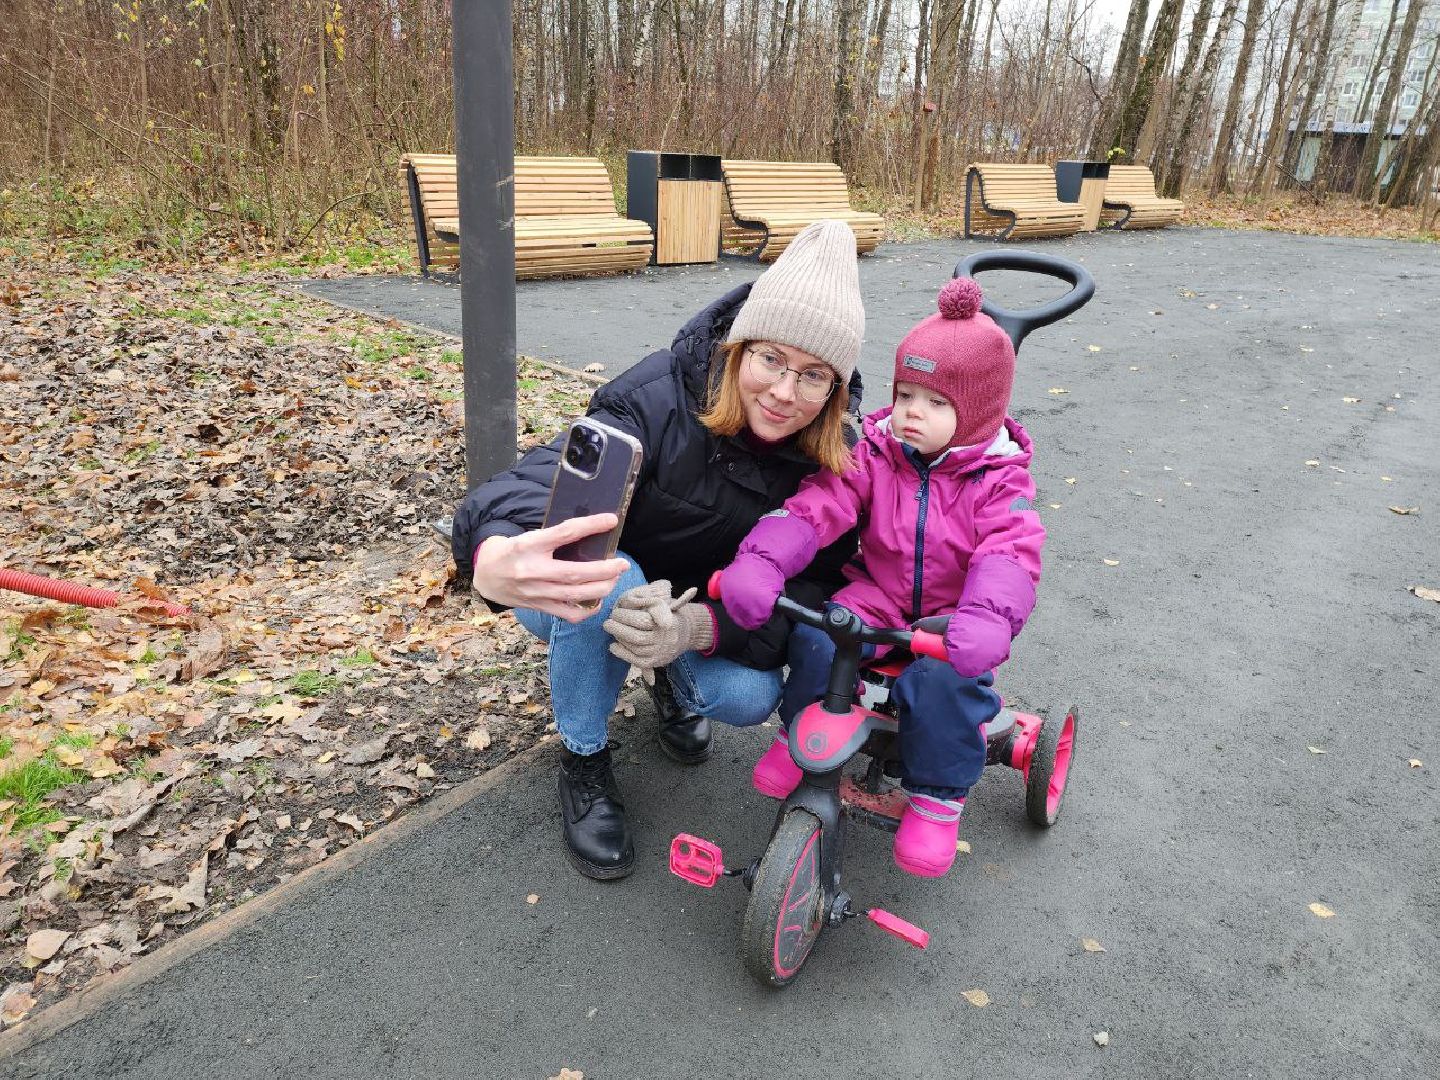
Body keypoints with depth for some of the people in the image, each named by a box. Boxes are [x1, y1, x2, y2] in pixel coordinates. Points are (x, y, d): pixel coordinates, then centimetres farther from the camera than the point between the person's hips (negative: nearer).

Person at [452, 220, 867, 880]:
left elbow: (814, 586, -21)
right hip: (588, 605, -2)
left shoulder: (836, 461, -18)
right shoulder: (661, 399, -32)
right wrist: (495, 560, -72)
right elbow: (542, 479, -46)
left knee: (749, 697, -26)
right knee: (609, 580, -36)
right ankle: (584, 758, -8)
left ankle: (678, 684, 13)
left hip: (707, 611, 2)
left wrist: (701, 627, -41)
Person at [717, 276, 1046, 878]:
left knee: (945, 678, -31)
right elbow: (815, 509, -17)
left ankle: (938, 796, -7)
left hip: (948, 624, -2)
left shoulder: (998, 483, -9)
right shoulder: (873, 455, -3)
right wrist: (759, 561, -35)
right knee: (816, 640, -25)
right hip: (875, 602, 2)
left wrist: (987, 619, -48)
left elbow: (1011, 555, -26)